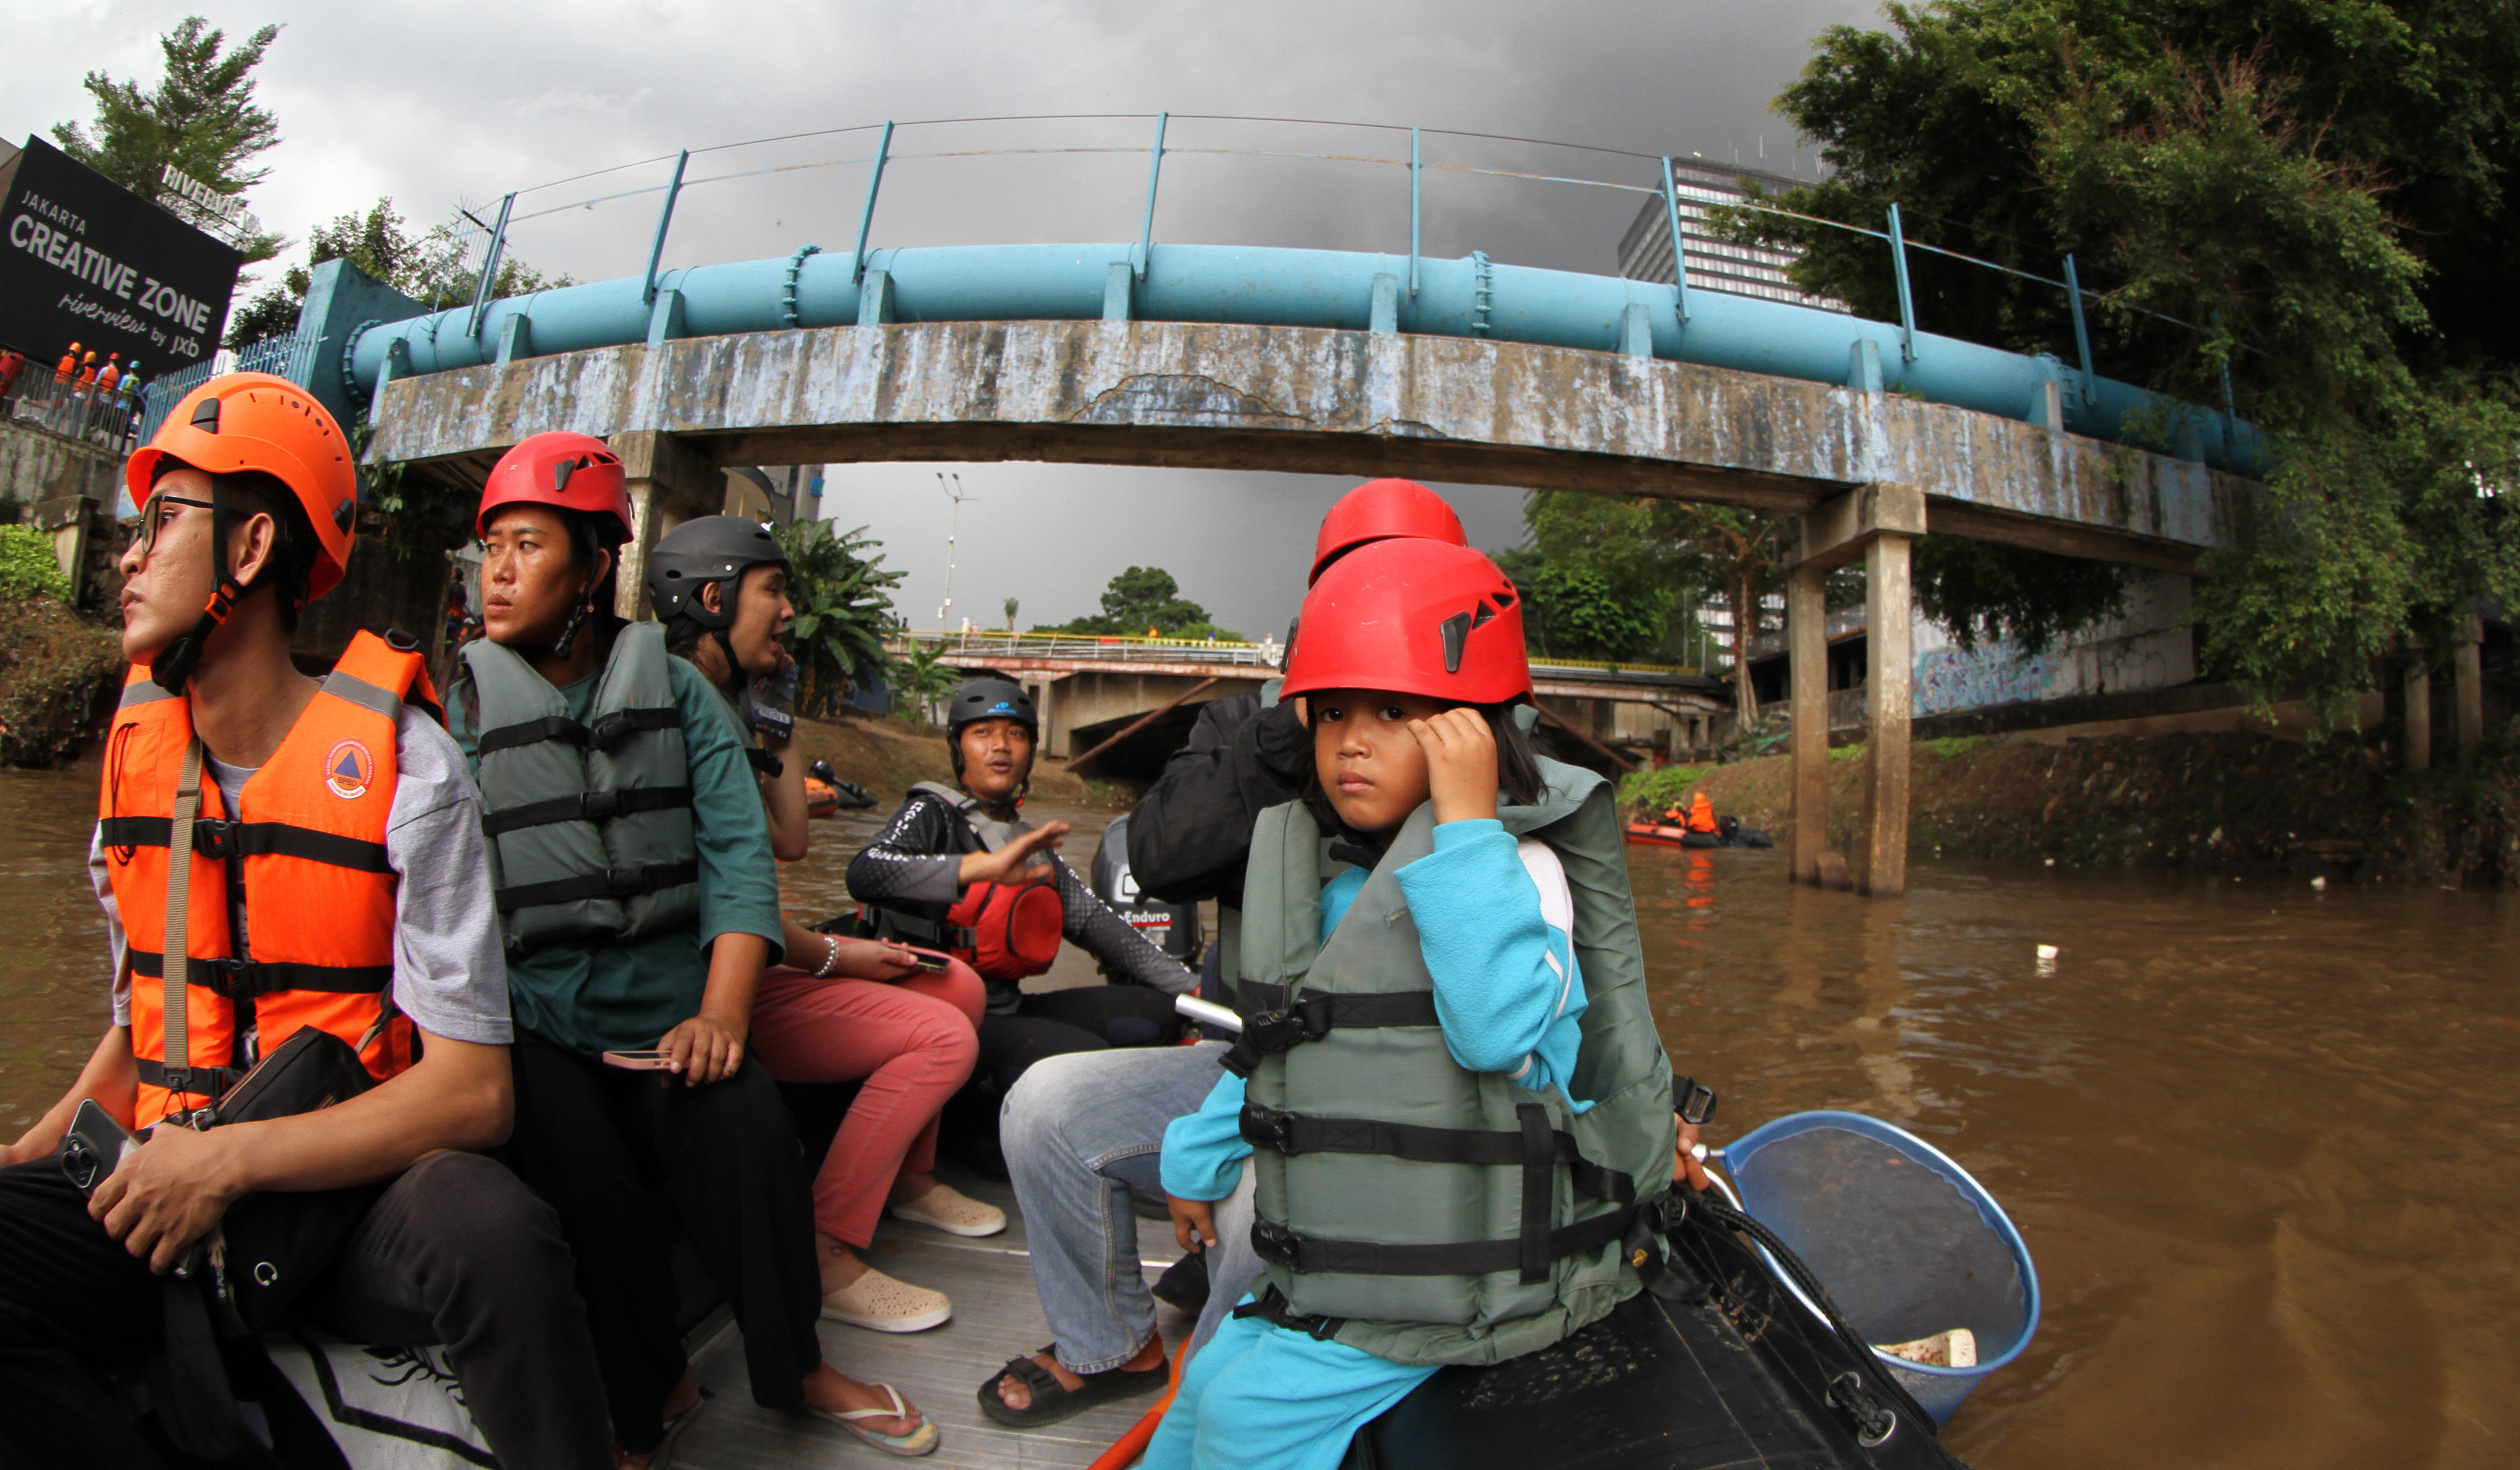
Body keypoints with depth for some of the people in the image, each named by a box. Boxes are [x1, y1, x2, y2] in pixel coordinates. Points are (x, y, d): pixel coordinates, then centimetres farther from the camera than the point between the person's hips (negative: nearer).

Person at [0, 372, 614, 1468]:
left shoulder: (401, 766, -11)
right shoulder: (138, 754, 8)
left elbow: (471, 1088, -15)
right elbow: (138, 1029, 18)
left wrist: (231, 1157, -19)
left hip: (346, 1191, -5)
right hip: (162, 1195, 5)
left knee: (494, 1235, -36)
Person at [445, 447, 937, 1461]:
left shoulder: (676, 691, 9)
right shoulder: (461, 708, 7)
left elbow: (737, 851, 0)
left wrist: (722, 1009, -12)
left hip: (670, 1004, 1)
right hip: (531, 1017, 0)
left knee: (747, 1138, -23)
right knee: (589, 1178, -26)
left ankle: (797, 1367, 4)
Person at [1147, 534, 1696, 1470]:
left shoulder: (1515, 867, -19)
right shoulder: (1314, 869, 2)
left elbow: (1502, 1030, -38)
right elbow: (1275, 1044, 16)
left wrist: (1467, 824, -37)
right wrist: (1196, 1161, 24)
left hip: (1459, 1280, -7)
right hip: (1322, 1259, 7)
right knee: (1208, 1387, 19)